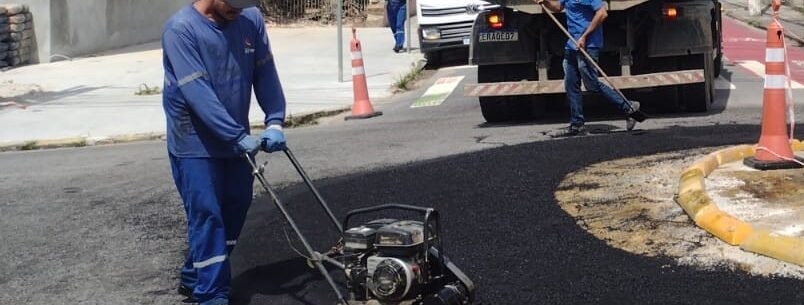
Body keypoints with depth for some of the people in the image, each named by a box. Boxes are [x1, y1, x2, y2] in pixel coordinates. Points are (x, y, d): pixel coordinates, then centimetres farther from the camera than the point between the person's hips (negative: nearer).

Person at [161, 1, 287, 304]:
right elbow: (198, 93, -26)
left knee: (236, 207, 14)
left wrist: (274, 122, -14)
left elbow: (265, 72, -2)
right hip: (195, 143, -6)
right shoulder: (181, 29, -20)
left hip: (235, 140, 6)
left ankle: (194, 279, 30)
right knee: (207, 216, -6)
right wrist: (239, 136, -29)